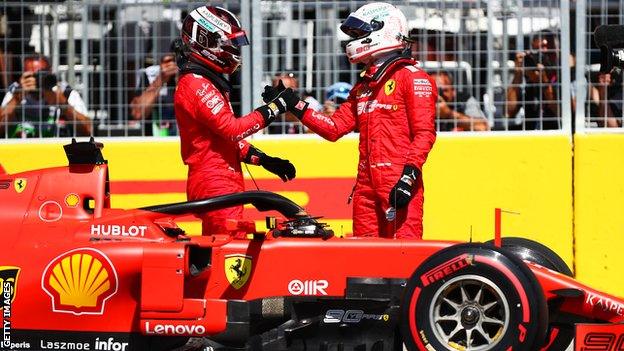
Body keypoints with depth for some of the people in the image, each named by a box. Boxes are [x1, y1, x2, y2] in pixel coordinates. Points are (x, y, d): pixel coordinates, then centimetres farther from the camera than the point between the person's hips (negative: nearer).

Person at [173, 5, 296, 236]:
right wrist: (273, 109, -16)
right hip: (215, 184, -11)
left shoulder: (207, 82, 21)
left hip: (219, 182, 11)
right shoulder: (196, 85, -12)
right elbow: (231, 128, -21)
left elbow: (227, 138, 25)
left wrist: (264, 160, 17)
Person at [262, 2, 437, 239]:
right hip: (366, 184, 8)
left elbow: (424, 132, -10)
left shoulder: (412, 77, -2)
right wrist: (294, 105, 14)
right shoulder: (362, 87, 24)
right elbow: (335, 128, 20)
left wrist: (409, 176, -19)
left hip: (398, 183, -8)